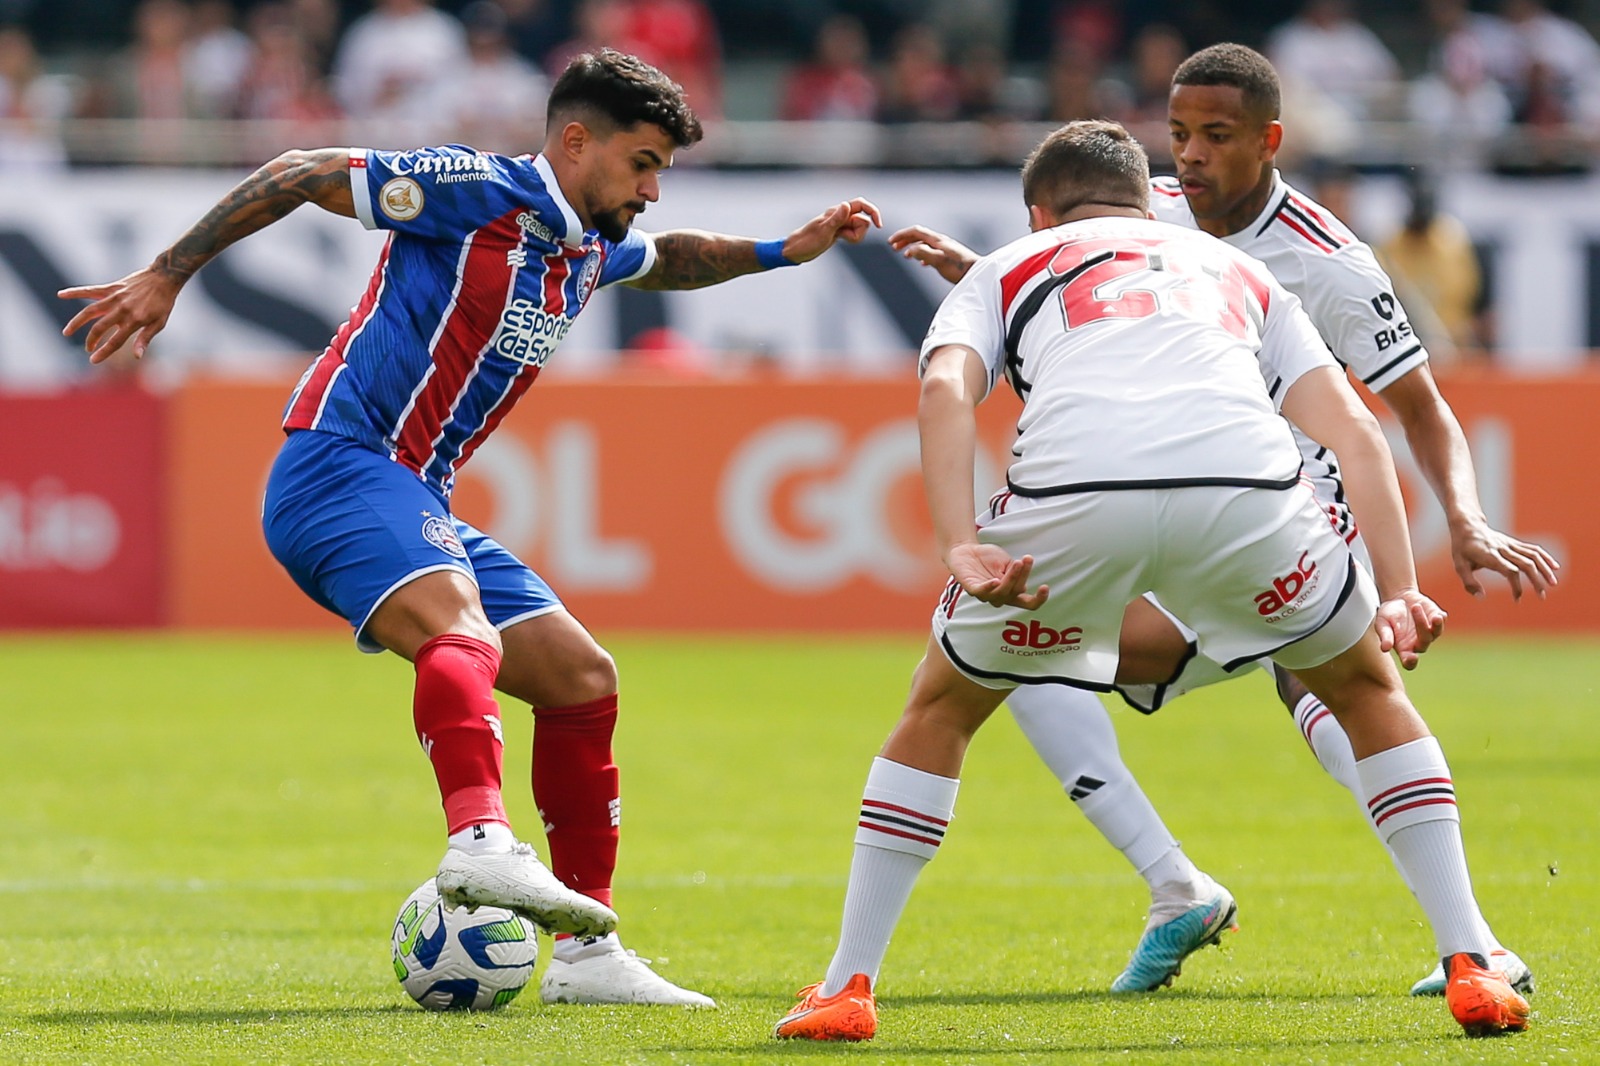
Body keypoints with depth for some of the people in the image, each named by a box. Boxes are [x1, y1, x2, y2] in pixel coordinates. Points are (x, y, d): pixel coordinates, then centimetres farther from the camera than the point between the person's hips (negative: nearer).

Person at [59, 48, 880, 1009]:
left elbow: (669, 260, 43)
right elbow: (299, 174, -7)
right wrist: (167, 278, -8)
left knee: (581, 677, 8)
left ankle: (586, 956, 13)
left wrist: (784, 252, 29)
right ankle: (482, 845, -59)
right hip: (339, 464, -10)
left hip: (418, 505, 10)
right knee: (461, 632, -35)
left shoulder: (590, 248, 17)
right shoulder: (477, 192, -9)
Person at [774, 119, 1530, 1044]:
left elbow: (946, 389, 8)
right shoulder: (1240, 272, 38)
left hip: (1071, 491, -1)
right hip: (1245, 482, 1)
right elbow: (1354, 429, 23)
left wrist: (961, 548, -3)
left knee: (940, 710, 26)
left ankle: (847, 987, 22)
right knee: (1368, 689, 28)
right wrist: (1399, 592, 15)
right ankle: (1472, 967, 19)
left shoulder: (1009, 267, 32)